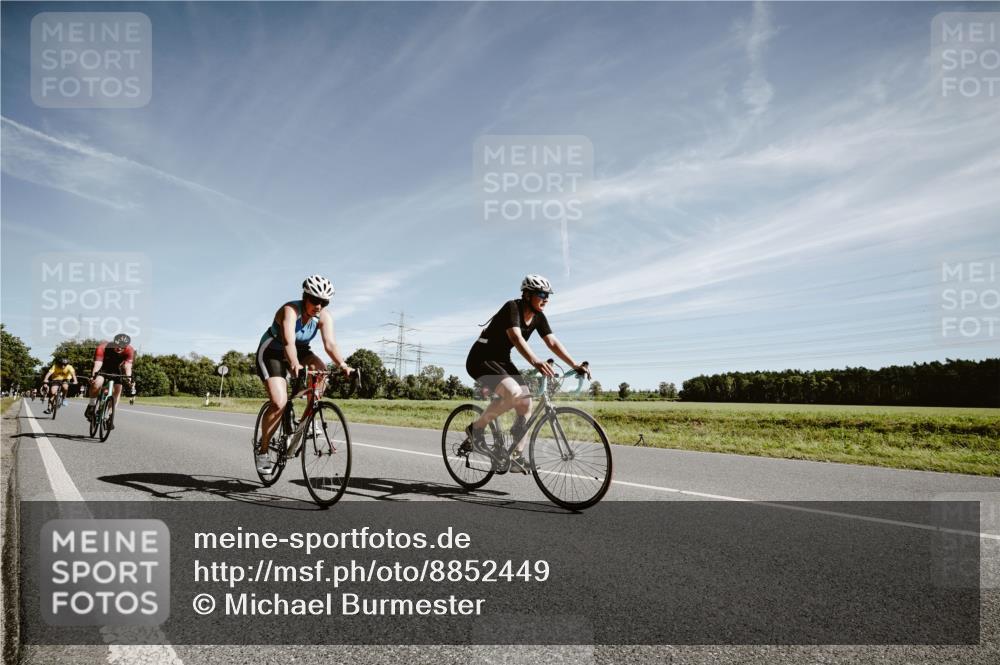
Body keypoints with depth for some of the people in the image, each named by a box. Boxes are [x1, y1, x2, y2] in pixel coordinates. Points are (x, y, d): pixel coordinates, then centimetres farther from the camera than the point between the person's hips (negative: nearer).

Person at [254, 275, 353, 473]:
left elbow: (330, 344, -28)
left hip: (299, 351, 5)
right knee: (279, 403, -19)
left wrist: (342, 365, -45)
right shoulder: (290, 310, -29)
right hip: (271, 352, -5)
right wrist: (295, 364, -62)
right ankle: (263, 450, -1)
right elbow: (289, 342, -44)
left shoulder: (325, 316, -16)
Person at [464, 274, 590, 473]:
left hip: (502, 360, 8)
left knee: (526, 404, -4)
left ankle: (517, 456, 7)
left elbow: (553, 342, -4)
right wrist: (535, 361, -55)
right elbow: (516, 337, -40)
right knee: (513, 392, -30)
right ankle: (476, 428, -11)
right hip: (481, 360, -8)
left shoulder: (538, 317, 0)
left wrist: (575, 365, -15)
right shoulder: (512, 307, -23)